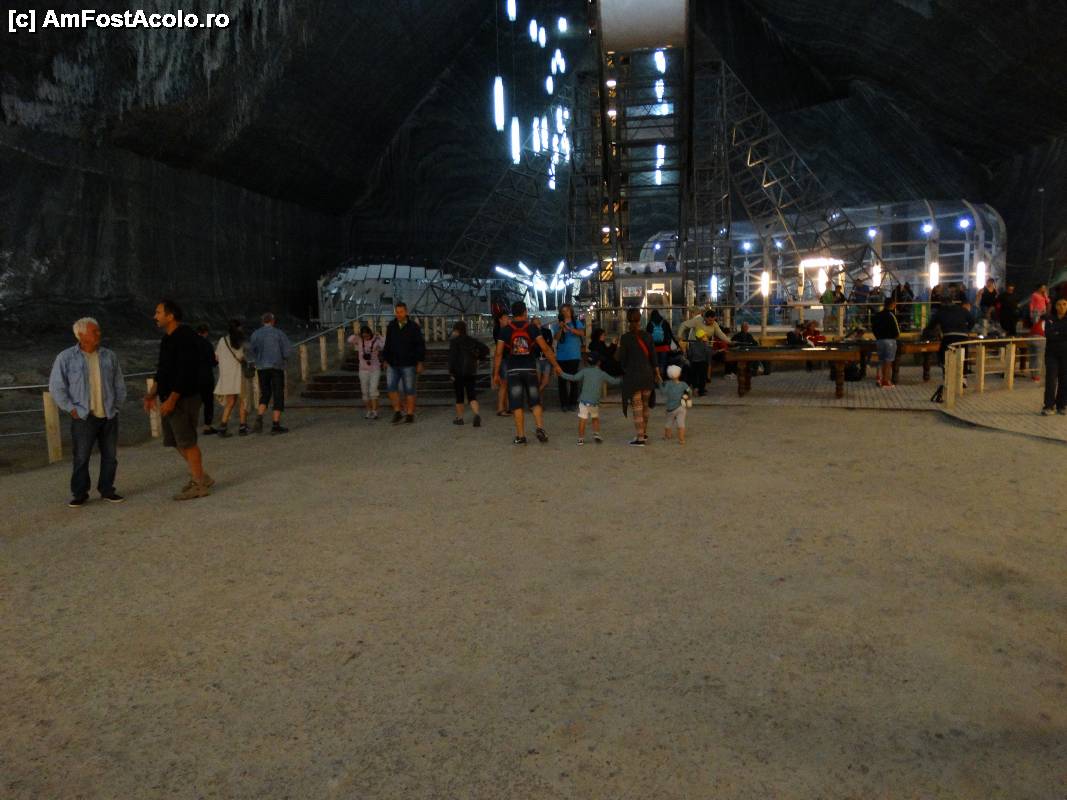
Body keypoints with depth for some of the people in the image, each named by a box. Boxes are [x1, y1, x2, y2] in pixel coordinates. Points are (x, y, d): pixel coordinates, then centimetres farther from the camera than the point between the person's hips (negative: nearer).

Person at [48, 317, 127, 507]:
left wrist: (117, 405, 7)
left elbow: (119, 384, 14)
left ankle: (107, 490, 19)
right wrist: (71, 409, -7)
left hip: (109, 416, 3)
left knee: (110, 456, 7)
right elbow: (56, 387, -1)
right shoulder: (66, 358, -3)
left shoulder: (109, 356, 6)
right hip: (83, 417, -3)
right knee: (81, 457, 1)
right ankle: (79, 494, 13)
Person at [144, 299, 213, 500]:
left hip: (184, 398, -10)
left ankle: (199, 485, 2)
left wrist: (172, 399, -24)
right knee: (177, 441, 13)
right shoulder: (168, 338, 15)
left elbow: (185, 372, -22)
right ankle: (199, 477, 23)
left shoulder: (185, 338, -16)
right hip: (170, 399, 10)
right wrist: (154, 393, 14)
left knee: (186, 441, -5)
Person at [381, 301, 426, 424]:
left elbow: (420, 345, -4)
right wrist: (385, 360, 8)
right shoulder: (391, 326, 4)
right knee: (391, 386, -10)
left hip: (408, 364, -3)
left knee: (409, 390, 1)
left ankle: (410, 414, 12)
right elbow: (387, 344, 11)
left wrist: (420, 363, -8)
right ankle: (397, 412, 2)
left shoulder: (414, 326, -6)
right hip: (393, 364, 3)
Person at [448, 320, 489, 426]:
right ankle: (476, 415, -20)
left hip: (458, 373, -4)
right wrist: (478, 358, 11)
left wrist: (451, 371, -14)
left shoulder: (454, 341, -6)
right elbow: (486, 350, 5)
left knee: (459, 396, 9)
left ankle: (459, 418, 17)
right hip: (471, 372, 4)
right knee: (472, 396, 2)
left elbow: (452, 356, -16)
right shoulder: (472, 341, 9)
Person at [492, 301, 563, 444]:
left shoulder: (505, 330, 0)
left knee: (517, 405, 3)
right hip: (530, 369, 1)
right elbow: (545, 349, -5)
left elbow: (499, 353, -3)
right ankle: (540, 428, -6)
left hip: (514, 371, -1)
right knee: (535, 402, 12)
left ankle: (520, 436, 3)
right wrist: (556, 365, 2)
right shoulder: (531, 328, 0)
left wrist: (496, 374, 2)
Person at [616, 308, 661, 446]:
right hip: (647, 374, 4)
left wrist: (624, 369, 11)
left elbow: (622, 358, -9)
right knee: (645, 406, 18)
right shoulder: (647, 336, 0)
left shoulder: (625, 337, -11)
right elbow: (653, 356, 3)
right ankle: (644, 434, 30)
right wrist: (657, 374, 13)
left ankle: (640, 438, 3)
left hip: (632, 375, -4)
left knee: (637, 408, 1)